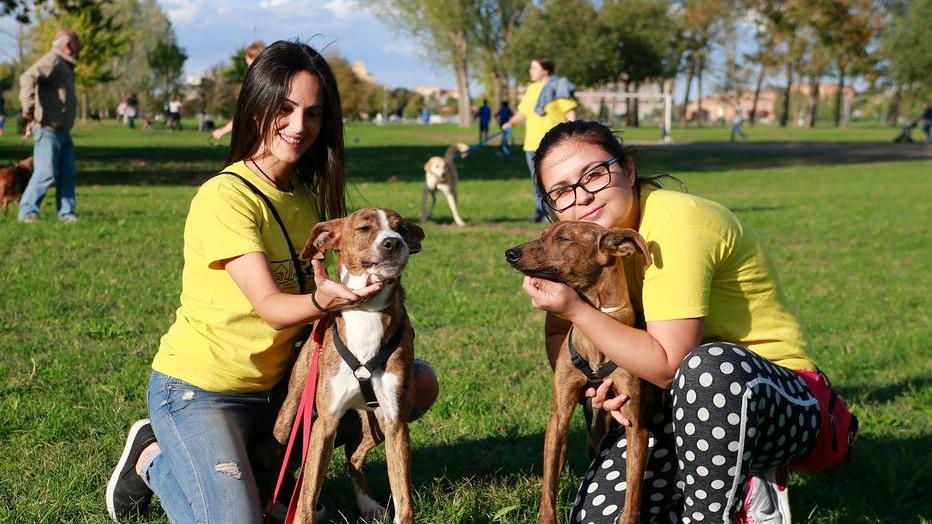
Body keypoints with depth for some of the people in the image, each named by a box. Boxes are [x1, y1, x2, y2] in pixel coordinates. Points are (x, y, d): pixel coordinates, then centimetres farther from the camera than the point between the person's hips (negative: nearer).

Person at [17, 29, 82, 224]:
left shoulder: (65, 67, 22)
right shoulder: (52, 60, -9)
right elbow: (28, 78, -25)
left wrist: (33, 123, 22)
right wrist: (28, 108, -33)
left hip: (63, 132, 9)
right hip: (48, 129, -9)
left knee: (68, 173, 5)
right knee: (45, 173, -10)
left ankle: (66, 213, 8)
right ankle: (27, 212, -1)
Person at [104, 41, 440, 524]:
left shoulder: (310, 194, 5)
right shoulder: (225, 197, -19)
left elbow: (313, 285, 5)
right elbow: (269, 306, -27)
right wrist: (321, 300, -48)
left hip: (275, 383, 7)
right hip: (200, 389, -7)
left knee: (418, 384, 0)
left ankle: (266, 453, 6)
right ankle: (155, 459, 6)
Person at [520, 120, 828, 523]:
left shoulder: (674, 222, -24)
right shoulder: (585, 239, 0)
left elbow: (668, 365, -28)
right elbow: (558, 334, 6)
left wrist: (575, 308, -28)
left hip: (775, 394, -7)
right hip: (687, 400, 7)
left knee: (712, 366, -41)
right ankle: (733, 483, 12)